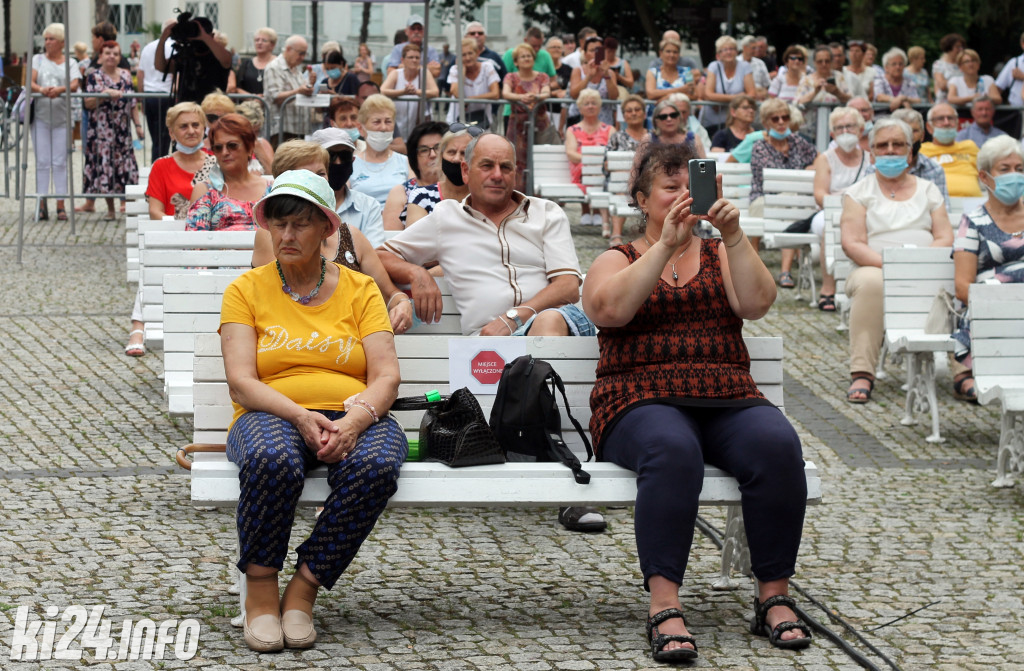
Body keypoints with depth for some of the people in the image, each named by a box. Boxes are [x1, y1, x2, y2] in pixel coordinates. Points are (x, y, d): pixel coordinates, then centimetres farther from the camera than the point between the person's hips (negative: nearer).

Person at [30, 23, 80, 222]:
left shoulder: (71, 63, 8)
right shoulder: (38, 60, 11)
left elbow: (75, 85, -8)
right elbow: (30, 82, -3)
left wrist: (59, 90, -29)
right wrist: (41, 89, -25)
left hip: (62, 116, -1)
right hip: (40, 115, 1)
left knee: (60, 162, -1)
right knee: (42, 161, 0)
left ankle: (61, 206, 1)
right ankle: (42, 205, 1)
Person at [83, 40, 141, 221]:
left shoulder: (126, 76, 9)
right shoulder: (94, 77, -2)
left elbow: (132, 103, 13)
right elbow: (88, 103, -10)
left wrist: (138, 125, 8)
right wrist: (106, 94, -22)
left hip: (122, 130, 3)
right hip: (102, 130, -3)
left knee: (125, 167, 1)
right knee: (104, 165, -1)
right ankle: (110, 209, 7)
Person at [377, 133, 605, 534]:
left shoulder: (547, 215, 21)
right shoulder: (445, 219, 24)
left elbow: (569, 287, 7)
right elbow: (380, 257, 28)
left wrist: (514, 317, -9)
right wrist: (415, 273, 5)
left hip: (562, 325, 0)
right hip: (485, 344, 0)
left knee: (551, 320, -39)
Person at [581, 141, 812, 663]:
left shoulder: (719, 256, 22)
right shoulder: (616, 261, 15)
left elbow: (757, 303, 1)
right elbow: (610, 309, -9)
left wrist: (734, 236, -12)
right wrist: (666, 245, -15)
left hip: (727, 402, 3)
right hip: (642, 400, -3)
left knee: (777, 444, -30)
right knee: (673, 450, -38)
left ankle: (774, 598, -22)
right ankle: (664, 608, -40)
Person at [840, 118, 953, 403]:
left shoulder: (928, 190, 20)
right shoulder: (859, 193, 12)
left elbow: (945, 239, 8)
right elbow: (851, 244, -1)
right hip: (874, 268, -1)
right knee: (870, 281, -39)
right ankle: (861, 374, -39)